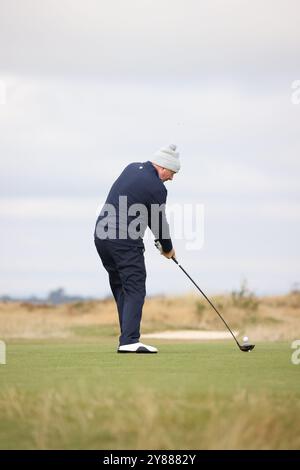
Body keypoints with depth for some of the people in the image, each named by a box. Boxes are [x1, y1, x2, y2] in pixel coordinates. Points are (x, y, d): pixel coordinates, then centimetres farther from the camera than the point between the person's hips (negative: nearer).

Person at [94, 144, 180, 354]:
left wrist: (162, 242, 19)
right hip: (125, 242, -8)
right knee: (135, 289, -6)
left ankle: (128, 337, 12)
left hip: (102, 236, 8)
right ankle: (130, 340, -15)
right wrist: (168, 248, 19)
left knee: (120, 288, 12)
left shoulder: (132, 168, 14)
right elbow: (159, 221, 1)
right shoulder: (157, 187, -11)